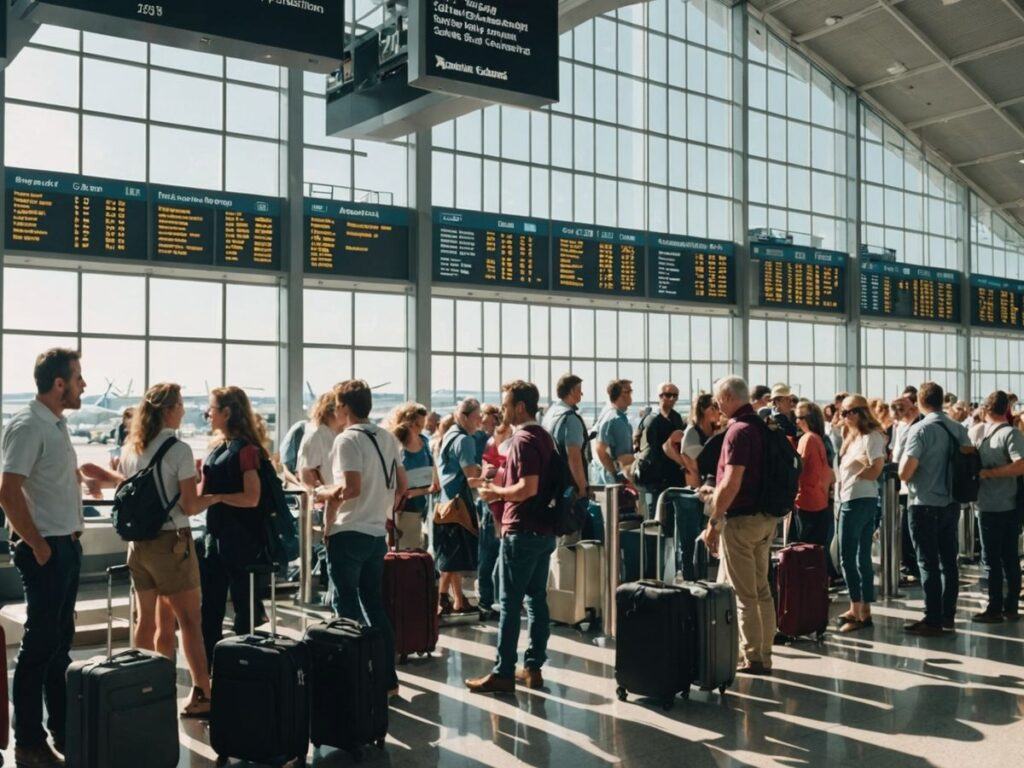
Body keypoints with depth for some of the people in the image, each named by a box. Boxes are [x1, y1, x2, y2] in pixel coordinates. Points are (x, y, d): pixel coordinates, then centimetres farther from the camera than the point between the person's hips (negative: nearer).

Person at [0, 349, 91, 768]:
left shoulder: (57, 423, 12)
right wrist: (37, 546, -17)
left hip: (67, 545, 9)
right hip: (46, 550, -9)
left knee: (60, 642, 16)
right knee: (39, 646, -2)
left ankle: (63, 730, 27)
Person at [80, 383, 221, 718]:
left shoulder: (131, 448, 7)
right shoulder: (179, 450, -13)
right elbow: (190, 506, -12)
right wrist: (215, 496, 1)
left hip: (138, 541, 7)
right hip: (171, 542, -7)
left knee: (146, 620, 13)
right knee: (190, 620, -1)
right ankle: (201, 695, 0)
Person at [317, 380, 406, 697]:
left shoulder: (347, 439, -14)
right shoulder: (387, 438, 10)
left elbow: (351, 488, -23)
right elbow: (401, 485, 14)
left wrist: (325, 493, -6)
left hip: (348, 533, -7)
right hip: (378, 533, 8)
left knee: (346, 608, 1)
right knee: (375, 605, 14)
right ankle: (387, 679, 18)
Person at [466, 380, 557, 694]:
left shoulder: (524, 440, -16)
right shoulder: (544, 436, 13)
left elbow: (528, 487, -24)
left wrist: (496, 492, -9)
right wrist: (502, 489, 15)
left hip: (522, 532, -9)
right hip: (544, 530, 9)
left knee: (511, 603, -3)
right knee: (537, 598, 11)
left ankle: (503, 673, 1)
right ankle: (533, 667, 16)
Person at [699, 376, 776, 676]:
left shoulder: (739, 431, -17)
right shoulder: (761, 426, 11)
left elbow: (733, 482, -23)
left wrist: (714, 521, -17)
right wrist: (716, 492, 23)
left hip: (740, 519, -9)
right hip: (765, 518, 9)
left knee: (742, 594, 0)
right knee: (761, 590, 14)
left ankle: (751, 658, 6)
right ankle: (764, 654, 23)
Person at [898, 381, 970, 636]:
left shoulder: (921, 430, -16)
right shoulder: (959, 429, 4)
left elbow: (904, 472, -21)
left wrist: (905, 455, -1)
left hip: (925, 506, -6)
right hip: (952, 504, 6)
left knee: (928, 564, 0)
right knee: (949, 561, 14)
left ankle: (933, 621, 4)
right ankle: (948, 615, 22)